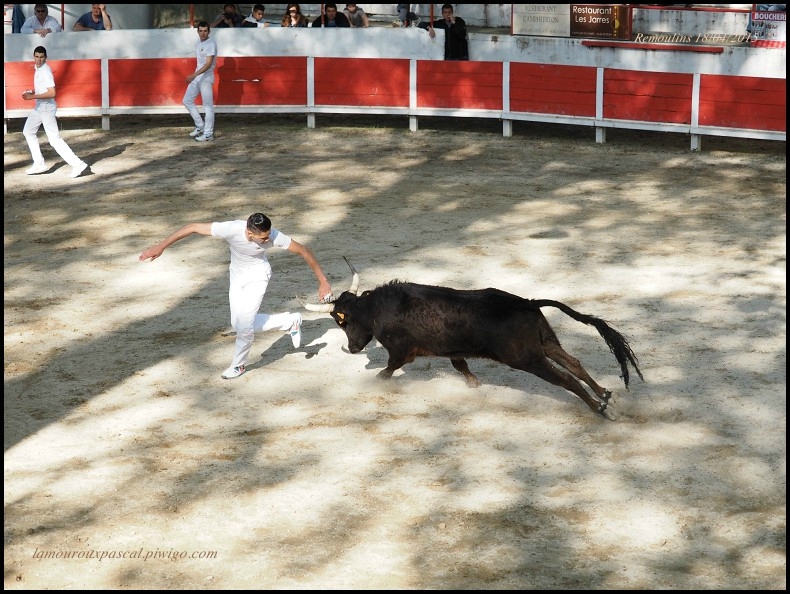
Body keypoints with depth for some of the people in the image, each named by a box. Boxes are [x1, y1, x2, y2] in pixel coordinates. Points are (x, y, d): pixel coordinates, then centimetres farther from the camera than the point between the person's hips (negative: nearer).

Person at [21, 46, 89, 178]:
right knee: (28, 132, 19)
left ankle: (77, 164, -14)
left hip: (47, 107, -10)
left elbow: (52, 93, -27)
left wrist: (33, 96, -27)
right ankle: (39, 164, 23)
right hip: (39, 107, 10)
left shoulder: (45, 72, -20)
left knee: (54, 139, -12)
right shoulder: (38, 69, 9)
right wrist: (31, 93, 6)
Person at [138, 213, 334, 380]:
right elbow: (193, 227, -31)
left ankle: (239, 364, 17)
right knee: (239, 324, 6)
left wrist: (322, 280, -19)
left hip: (258, 275, -2)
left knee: (244, 323, -11)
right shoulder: (232, 230, -37)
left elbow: (303, 250, -23)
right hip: (237, 275, 2)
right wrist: (161, 246, -33)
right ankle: (290, 322, 23)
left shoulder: (273, 236, -35)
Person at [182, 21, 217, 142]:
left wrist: (194, 75, -33)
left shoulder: (211, 44, -15)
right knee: (187, 101, 10)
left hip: (206, 78, -9)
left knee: (208, 106, -4)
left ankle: (208, 134, 0)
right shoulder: (199, 42, 12)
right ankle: (200, 126, 18)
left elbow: (208, 64, -23)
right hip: (196, 77, 9)